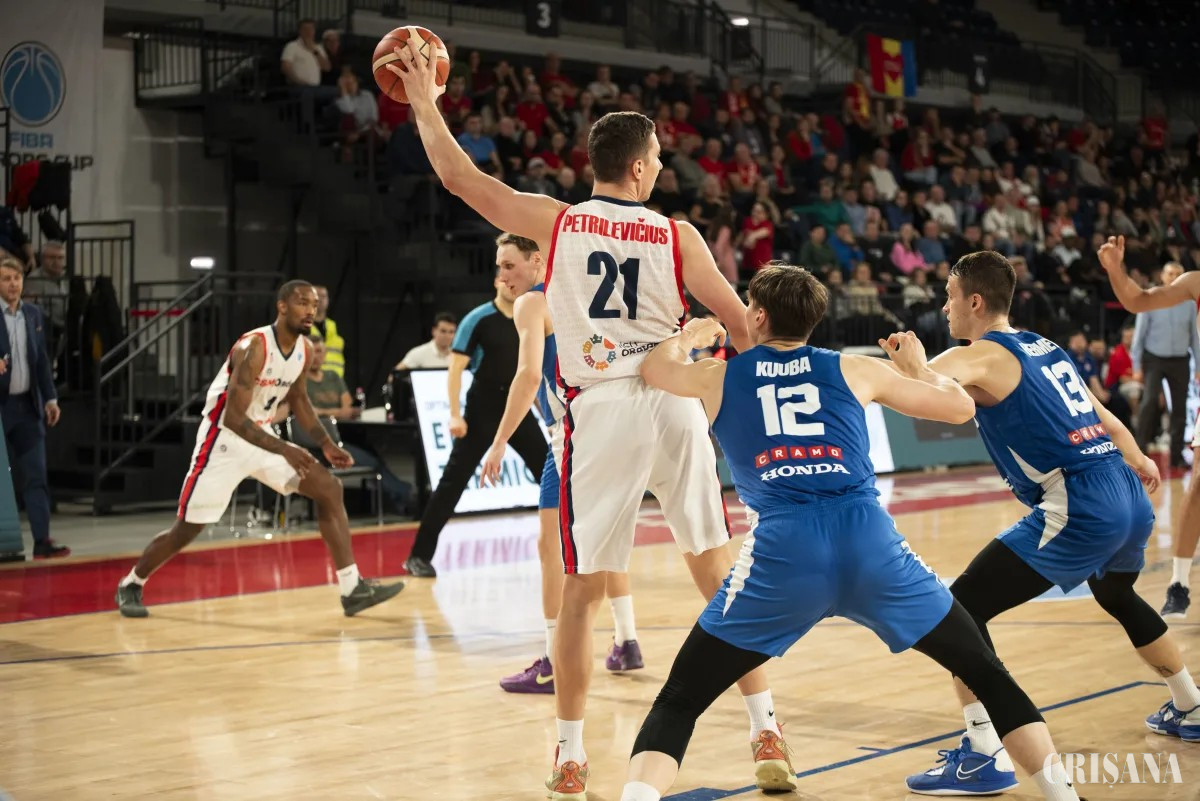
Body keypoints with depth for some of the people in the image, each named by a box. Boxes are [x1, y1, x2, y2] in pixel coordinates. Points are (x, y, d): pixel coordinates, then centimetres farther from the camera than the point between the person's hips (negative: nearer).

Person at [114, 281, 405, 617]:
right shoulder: (253, 348, -26)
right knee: (186, 530, -1)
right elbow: (234, 418, -28)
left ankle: (353, 589, -2)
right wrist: (284, 450, -34)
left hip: (261, 436, 7)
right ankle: (130, 585, 24)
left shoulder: (304, 349, -2)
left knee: (329, 489, -3)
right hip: (224, 441, -7)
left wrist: (326, 444, 7)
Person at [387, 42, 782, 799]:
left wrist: (424, 101, 20)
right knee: (720, 576, 11)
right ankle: (766, 730, 13)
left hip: (601, 414, 0)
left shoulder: (556, 221, 2)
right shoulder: (676, 236, 2)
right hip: (674, 407, 0)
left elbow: (460, 177, 8)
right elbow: (744, 325, 5)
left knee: (582, 593, 8)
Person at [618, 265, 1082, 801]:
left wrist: (688, 337, 56)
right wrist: (919, 362, 45)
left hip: (781, 551, -1)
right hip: (870, 543, 1)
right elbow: (960, 407, 26)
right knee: (985, 671, 20)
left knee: (677, 703, 9)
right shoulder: (855, 370, 18)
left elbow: (655, 368, 38)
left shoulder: (718, 377, 18)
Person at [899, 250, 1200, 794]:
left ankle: (984, 757, -12)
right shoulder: (1045, 348, 20)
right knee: (1118, 597, 37)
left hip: (1080, 508, -9)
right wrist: (1135, 460, 50)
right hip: (1130, 498, 9)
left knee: (961, 607, -7)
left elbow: (914, 384, -27)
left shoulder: (979, 357, -4)